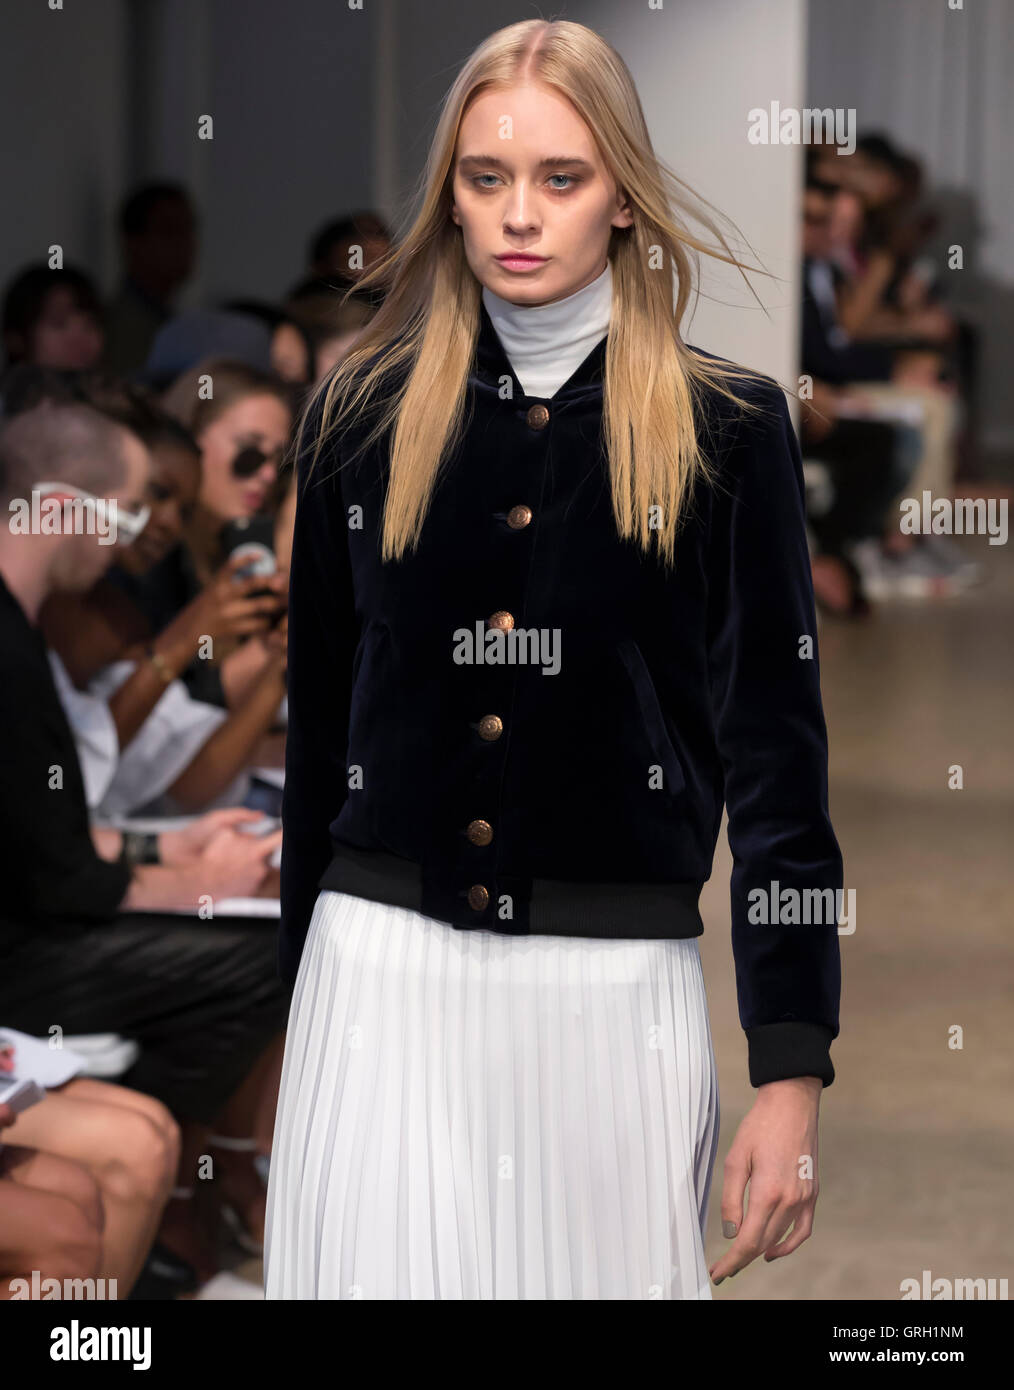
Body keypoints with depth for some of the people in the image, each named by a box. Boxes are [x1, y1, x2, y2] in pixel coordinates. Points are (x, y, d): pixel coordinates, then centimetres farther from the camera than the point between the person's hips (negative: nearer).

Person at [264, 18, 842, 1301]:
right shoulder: (362, 415, 6)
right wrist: (299, 994, 13)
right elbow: (317, 731, 12)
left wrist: (793, 1070, -7)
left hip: (616, 990, -1)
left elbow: (776, 752, -1)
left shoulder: (726, 429, 0)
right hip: (384, 970, 1)